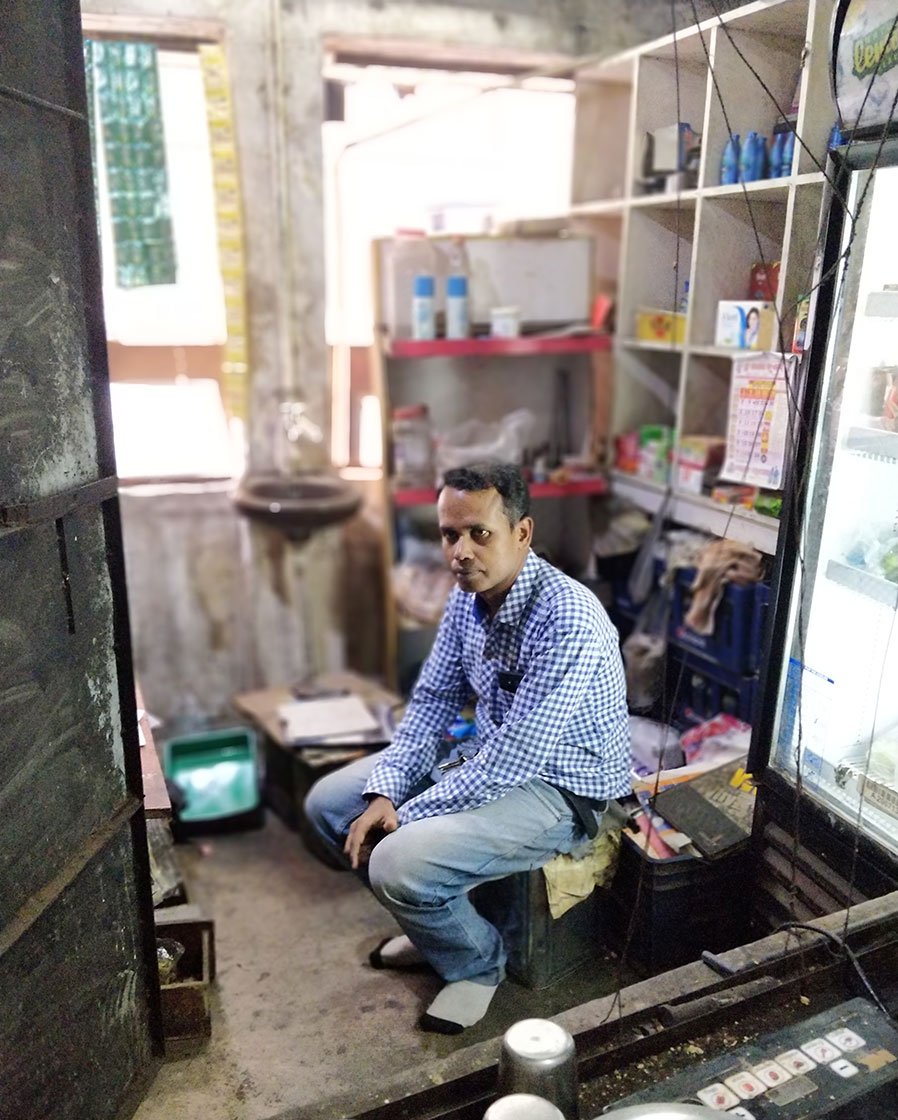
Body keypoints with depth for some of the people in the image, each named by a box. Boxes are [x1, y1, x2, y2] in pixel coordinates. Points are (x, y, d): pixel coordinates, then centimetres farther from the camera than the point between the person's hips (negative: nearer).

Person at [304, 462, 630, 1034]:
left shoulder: (568, 620, -30)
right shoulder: (468, 596, -4)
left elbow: (511, 761, -29)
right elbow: (433, 700, 4)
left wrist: (403, 816, -21)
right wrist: (384, 794, -10)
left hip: (558, 788, -8)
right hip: (490, 752, 8)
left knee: (400, 862, -27)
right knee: (328, 803, 4)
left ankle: (477, 960, 6)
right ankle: (436, 921, 22)